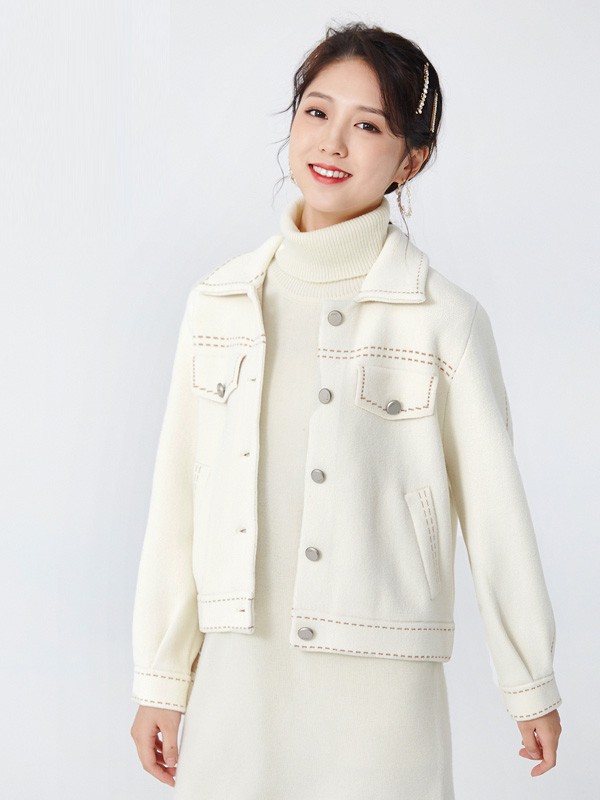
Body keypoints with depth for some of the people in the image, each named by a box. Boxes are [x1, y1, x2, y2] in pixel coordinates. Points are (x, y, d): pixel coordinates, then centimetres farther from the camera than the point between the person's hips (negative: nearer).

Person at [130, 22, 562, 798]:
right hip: (237, 680, 3)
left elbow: (493, 508, 0)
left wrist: (531, 687, 7)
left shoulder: (444, 319, -6)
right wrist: (161, 682, 9)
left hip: (378, 691, -3)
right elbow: (177, 500, 7)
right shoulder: (218, 303, 5)